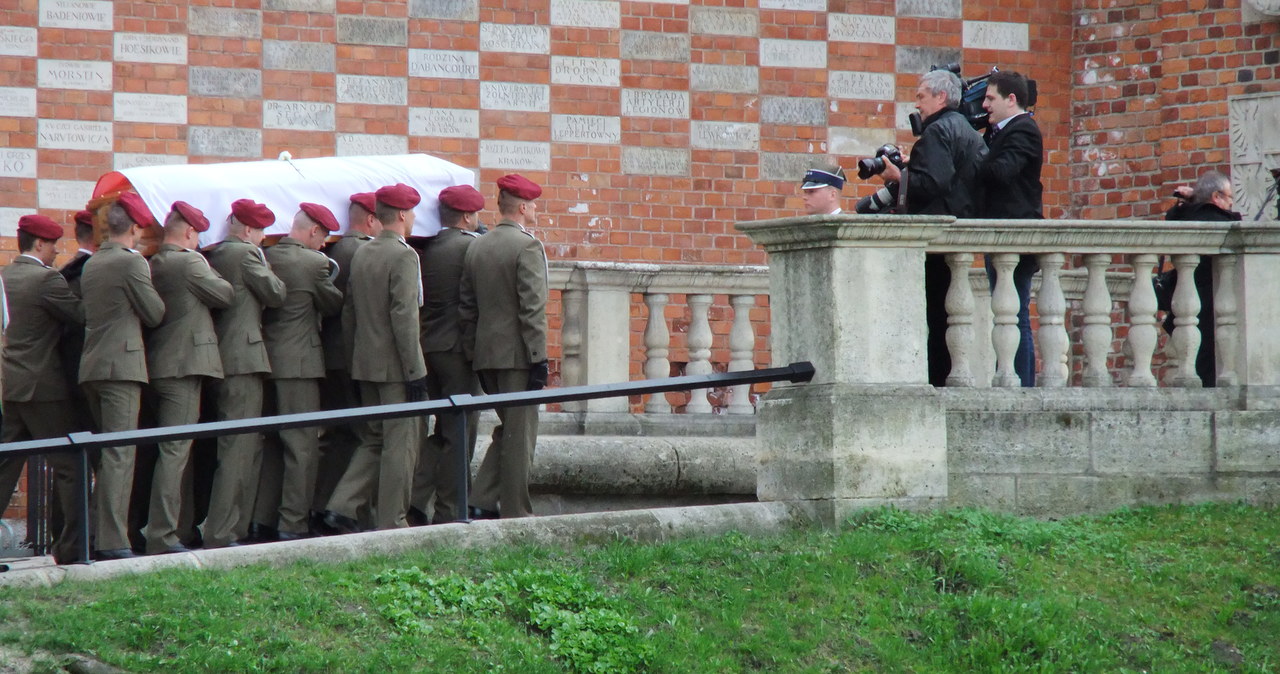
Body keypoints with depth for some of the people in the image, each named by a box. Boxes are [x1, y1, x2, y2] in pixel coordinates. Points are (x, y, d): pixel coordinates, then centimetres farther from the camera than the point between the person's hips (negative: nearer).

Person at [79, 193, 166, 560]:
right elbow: (155, 313, -7)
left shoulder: (91, 265, 15)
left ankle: (102, 534, 15)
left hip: (92, 366, 8)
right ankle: (112, 540, -13)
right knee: (119, 453, -9)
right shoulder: (131, 262, -10)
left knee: (107, 453, 14)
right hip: (121, 365, -8)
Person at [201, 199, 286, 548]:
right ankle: (220, 533, -12)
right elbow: (276, 294, -9)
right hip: (243, 360, -9)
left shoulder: (212, 256, 14)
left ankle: (236, 525, 18)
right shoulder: (245, 254, -11)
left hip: (219, 359, 9)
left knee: (249, 447, 16)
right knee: (238, 449, -9)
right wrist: (264, 263, 7)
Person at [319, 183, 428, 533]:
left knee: (374, 439, 16)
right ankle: (391, 523, 2)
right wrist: (415, 371, -17)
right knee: (400, 443, -1)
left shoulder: (361, 254, 10)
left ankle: (341, 507, 7)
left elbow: (348, 312, 14)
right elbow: (404, 318, -19)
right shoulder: (403, 256, -14)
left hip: (365, 364, 8)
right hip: (395, 366, -8)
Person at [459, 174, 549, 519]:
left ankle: (483, 502, 10)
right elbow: (532, 309, -18)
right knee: (520, 435, -2)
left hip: (486, 355, 7)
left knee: (508, 428, 17)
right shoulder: (528, 246, -12)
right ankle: (515, 514, 1)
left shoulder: (476, 247, 11)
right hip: (517, 354, -7)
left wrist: (473, 355, 18)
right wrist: (539, 358, -15)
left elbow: (466, 307, 13)